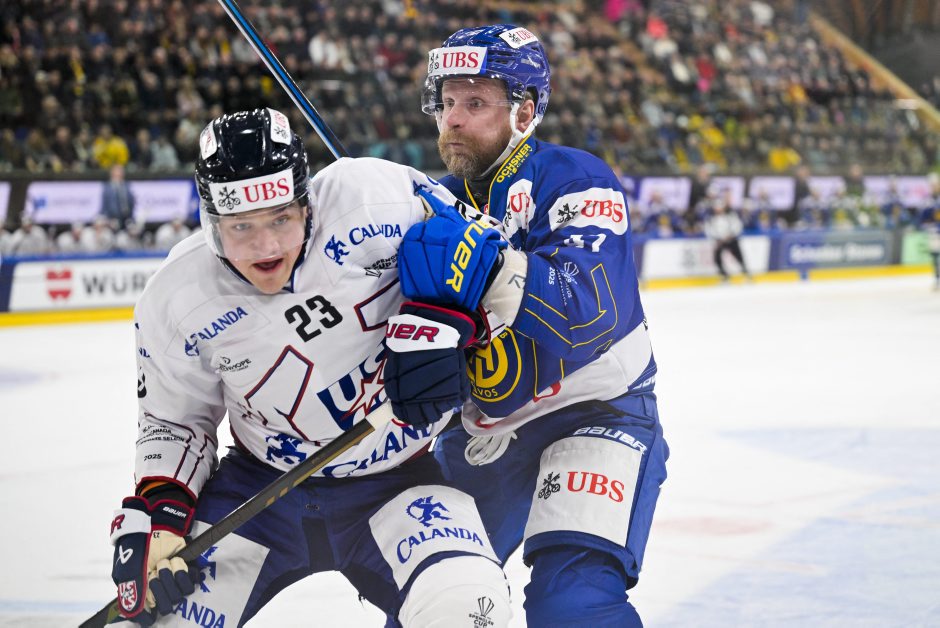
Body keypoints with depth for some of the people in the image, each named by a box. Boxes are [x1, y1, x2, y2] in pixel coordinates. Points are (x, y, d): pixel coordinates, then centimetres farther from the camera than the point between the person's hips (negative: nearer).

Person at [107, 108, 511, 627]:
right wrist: (152, 515, -10)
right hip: (259, 487, 3)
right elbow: (174, 422, 4)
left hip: (394, 480, -2)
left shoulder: (365, 198, -22)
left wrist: (437, 325, -24)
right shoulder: (176, 301, -11)